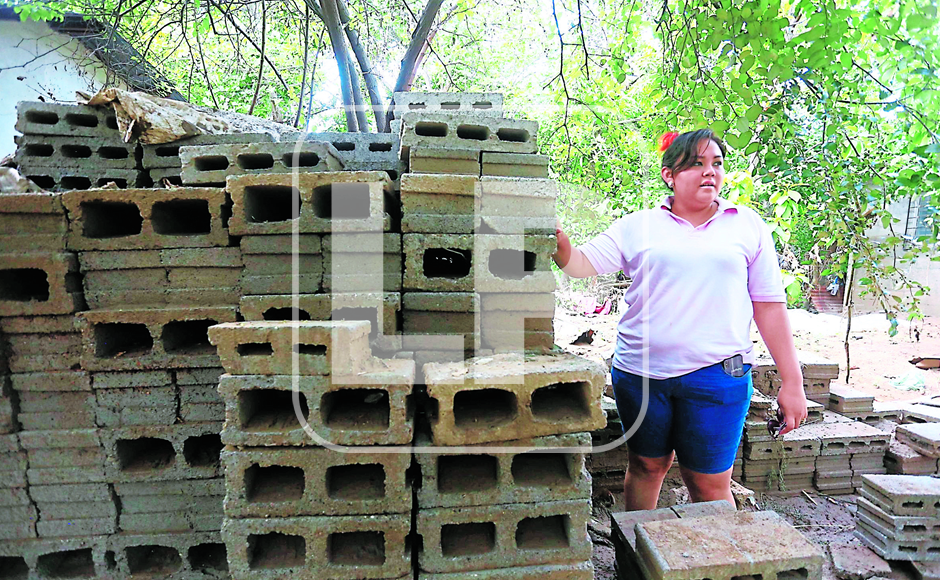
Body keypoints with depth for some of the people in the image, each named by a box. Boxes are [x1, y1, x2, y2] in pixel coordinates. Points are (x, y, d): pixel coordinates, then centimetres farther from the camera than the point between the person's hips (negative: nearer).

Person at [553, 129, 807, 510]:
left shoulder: (747, 225, 7)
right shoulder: (637, 227, 6)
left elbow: (769, 306, 6)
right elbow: (581, 265, 1)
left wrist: (792, 382, 4)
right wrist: (559, 244, -22)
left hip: (717, 376, -1)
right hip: (640, 373, 1)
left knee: (710, 485, 5)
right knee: (646, 466, 16)